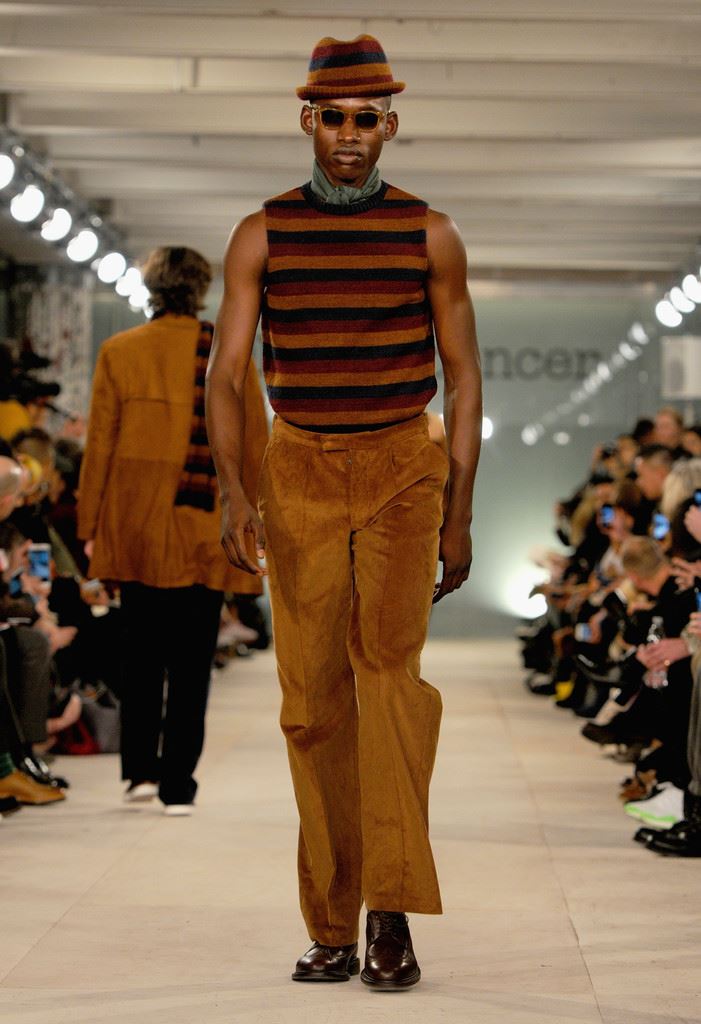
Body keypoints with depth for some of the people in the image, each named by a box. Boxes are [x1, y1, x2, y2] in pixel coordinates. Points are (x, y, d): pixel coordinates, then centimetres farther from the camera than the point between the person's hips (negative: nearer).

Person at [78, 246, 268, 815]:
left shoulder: (119, 353, 0)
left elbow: (100, 444, 1)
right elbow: (255, 445, 0)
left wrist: (90, 525, 8)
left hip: (136, 531, 1)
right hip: (206, 533, -1)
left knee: (141, 654, 15)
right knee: (192, 661, 3)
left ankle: (141, 770, 15)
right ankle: (178, 785, 2)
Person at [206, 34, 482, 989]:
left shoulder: (430, 234, 1)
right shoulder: (261, 236, 1)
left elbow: (464, 379, 5)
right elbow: (225, 374, -4)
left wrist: (460, 516, 1)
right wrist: (232, 489, -20)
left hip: (403, 473, -1)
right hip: (300, 478, 1)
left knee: (389, 666, -21)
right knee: (314, 703, 1)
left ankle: (392, 907, -17)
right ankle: (332, 929, 11)